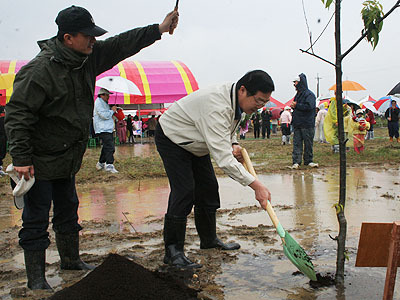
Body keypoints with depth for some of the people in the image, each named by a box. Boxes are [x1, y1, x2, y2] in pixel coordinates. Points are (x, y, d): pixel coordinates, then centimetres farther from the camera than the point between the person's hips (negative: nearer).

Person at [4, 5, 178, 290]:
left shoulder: (88, 57, 0)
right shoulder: (40, 69, -22)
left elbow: (122, 45, 9)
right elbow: (17, 114, -21)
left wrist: (159, 29, 5)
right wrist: (21, 158, -23)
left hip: (68, 159, 8)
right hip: (40, 162, -8)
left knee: (68, 211, 20)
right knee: (36, 220, 2)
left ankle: (71, 260, 38)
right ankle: (36, 279, 15)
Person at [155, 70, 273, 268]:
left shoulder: (236, 101, -9)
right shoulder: (217, 106, -39)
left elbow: (228, 129, 14)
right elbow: (223, 158, -43)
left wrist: (234, 145, -9)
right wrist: (256, 185, -42)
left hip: (195, 142, 9)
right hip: (172, 138, -9)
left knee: (208, 188, 8)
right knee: (184, 191, -17)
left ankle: (209, 239, 23)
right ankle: (172, 251, -8)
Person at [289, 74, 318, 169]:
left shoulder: (309, 94, -8)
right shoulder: (298, 94, 19)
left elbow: (309, 106, -22)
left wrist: (296, 105, -13)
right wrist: (293, 106, 5)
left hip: (307, 124, -7)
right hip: (297, 124, 7)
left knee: (308, 143, 2)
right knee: (296, 143, 1)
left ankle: (308, 161, 12)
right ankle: (296, 162, -1)